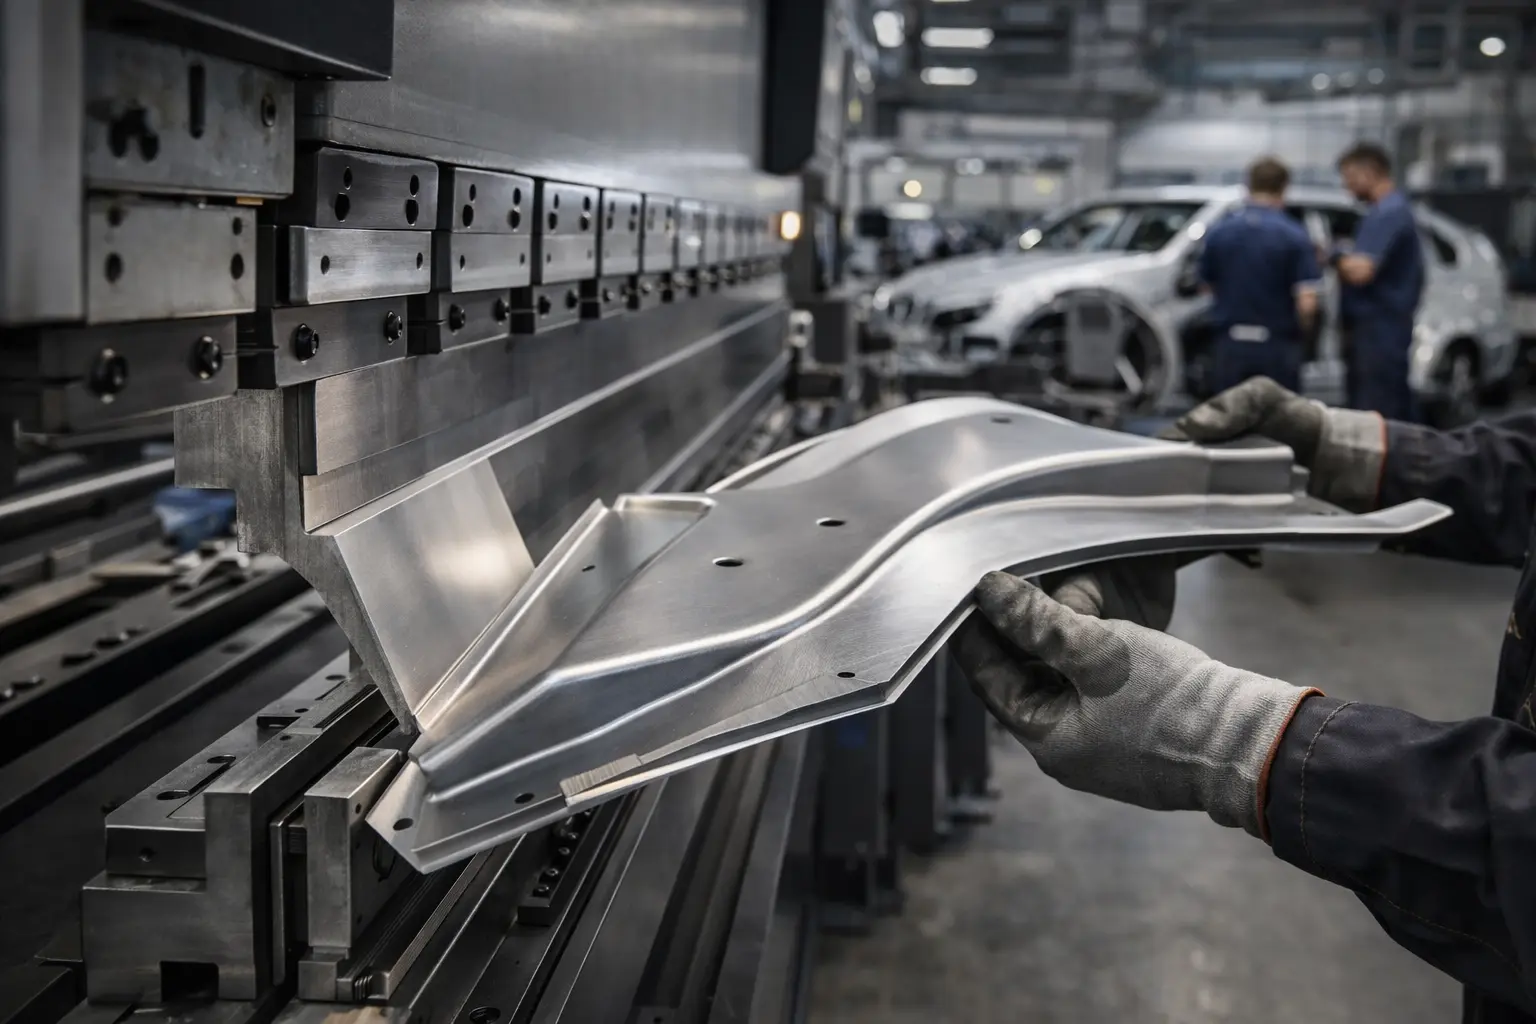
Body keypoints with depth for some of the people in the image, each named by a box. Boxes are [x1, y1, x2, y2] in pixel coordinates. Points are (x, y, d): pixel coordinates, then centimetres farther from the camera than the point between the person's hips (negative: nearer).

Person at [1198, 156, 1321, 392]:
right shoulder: (1294, 235, -10)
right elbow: (1306, 302, -15)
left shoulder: (1219, 232, 0)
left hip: (1230, 345, 3)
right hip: (1277, 346, -3)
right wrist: (1301, 329, 5)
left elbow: (1208, 285, 12)